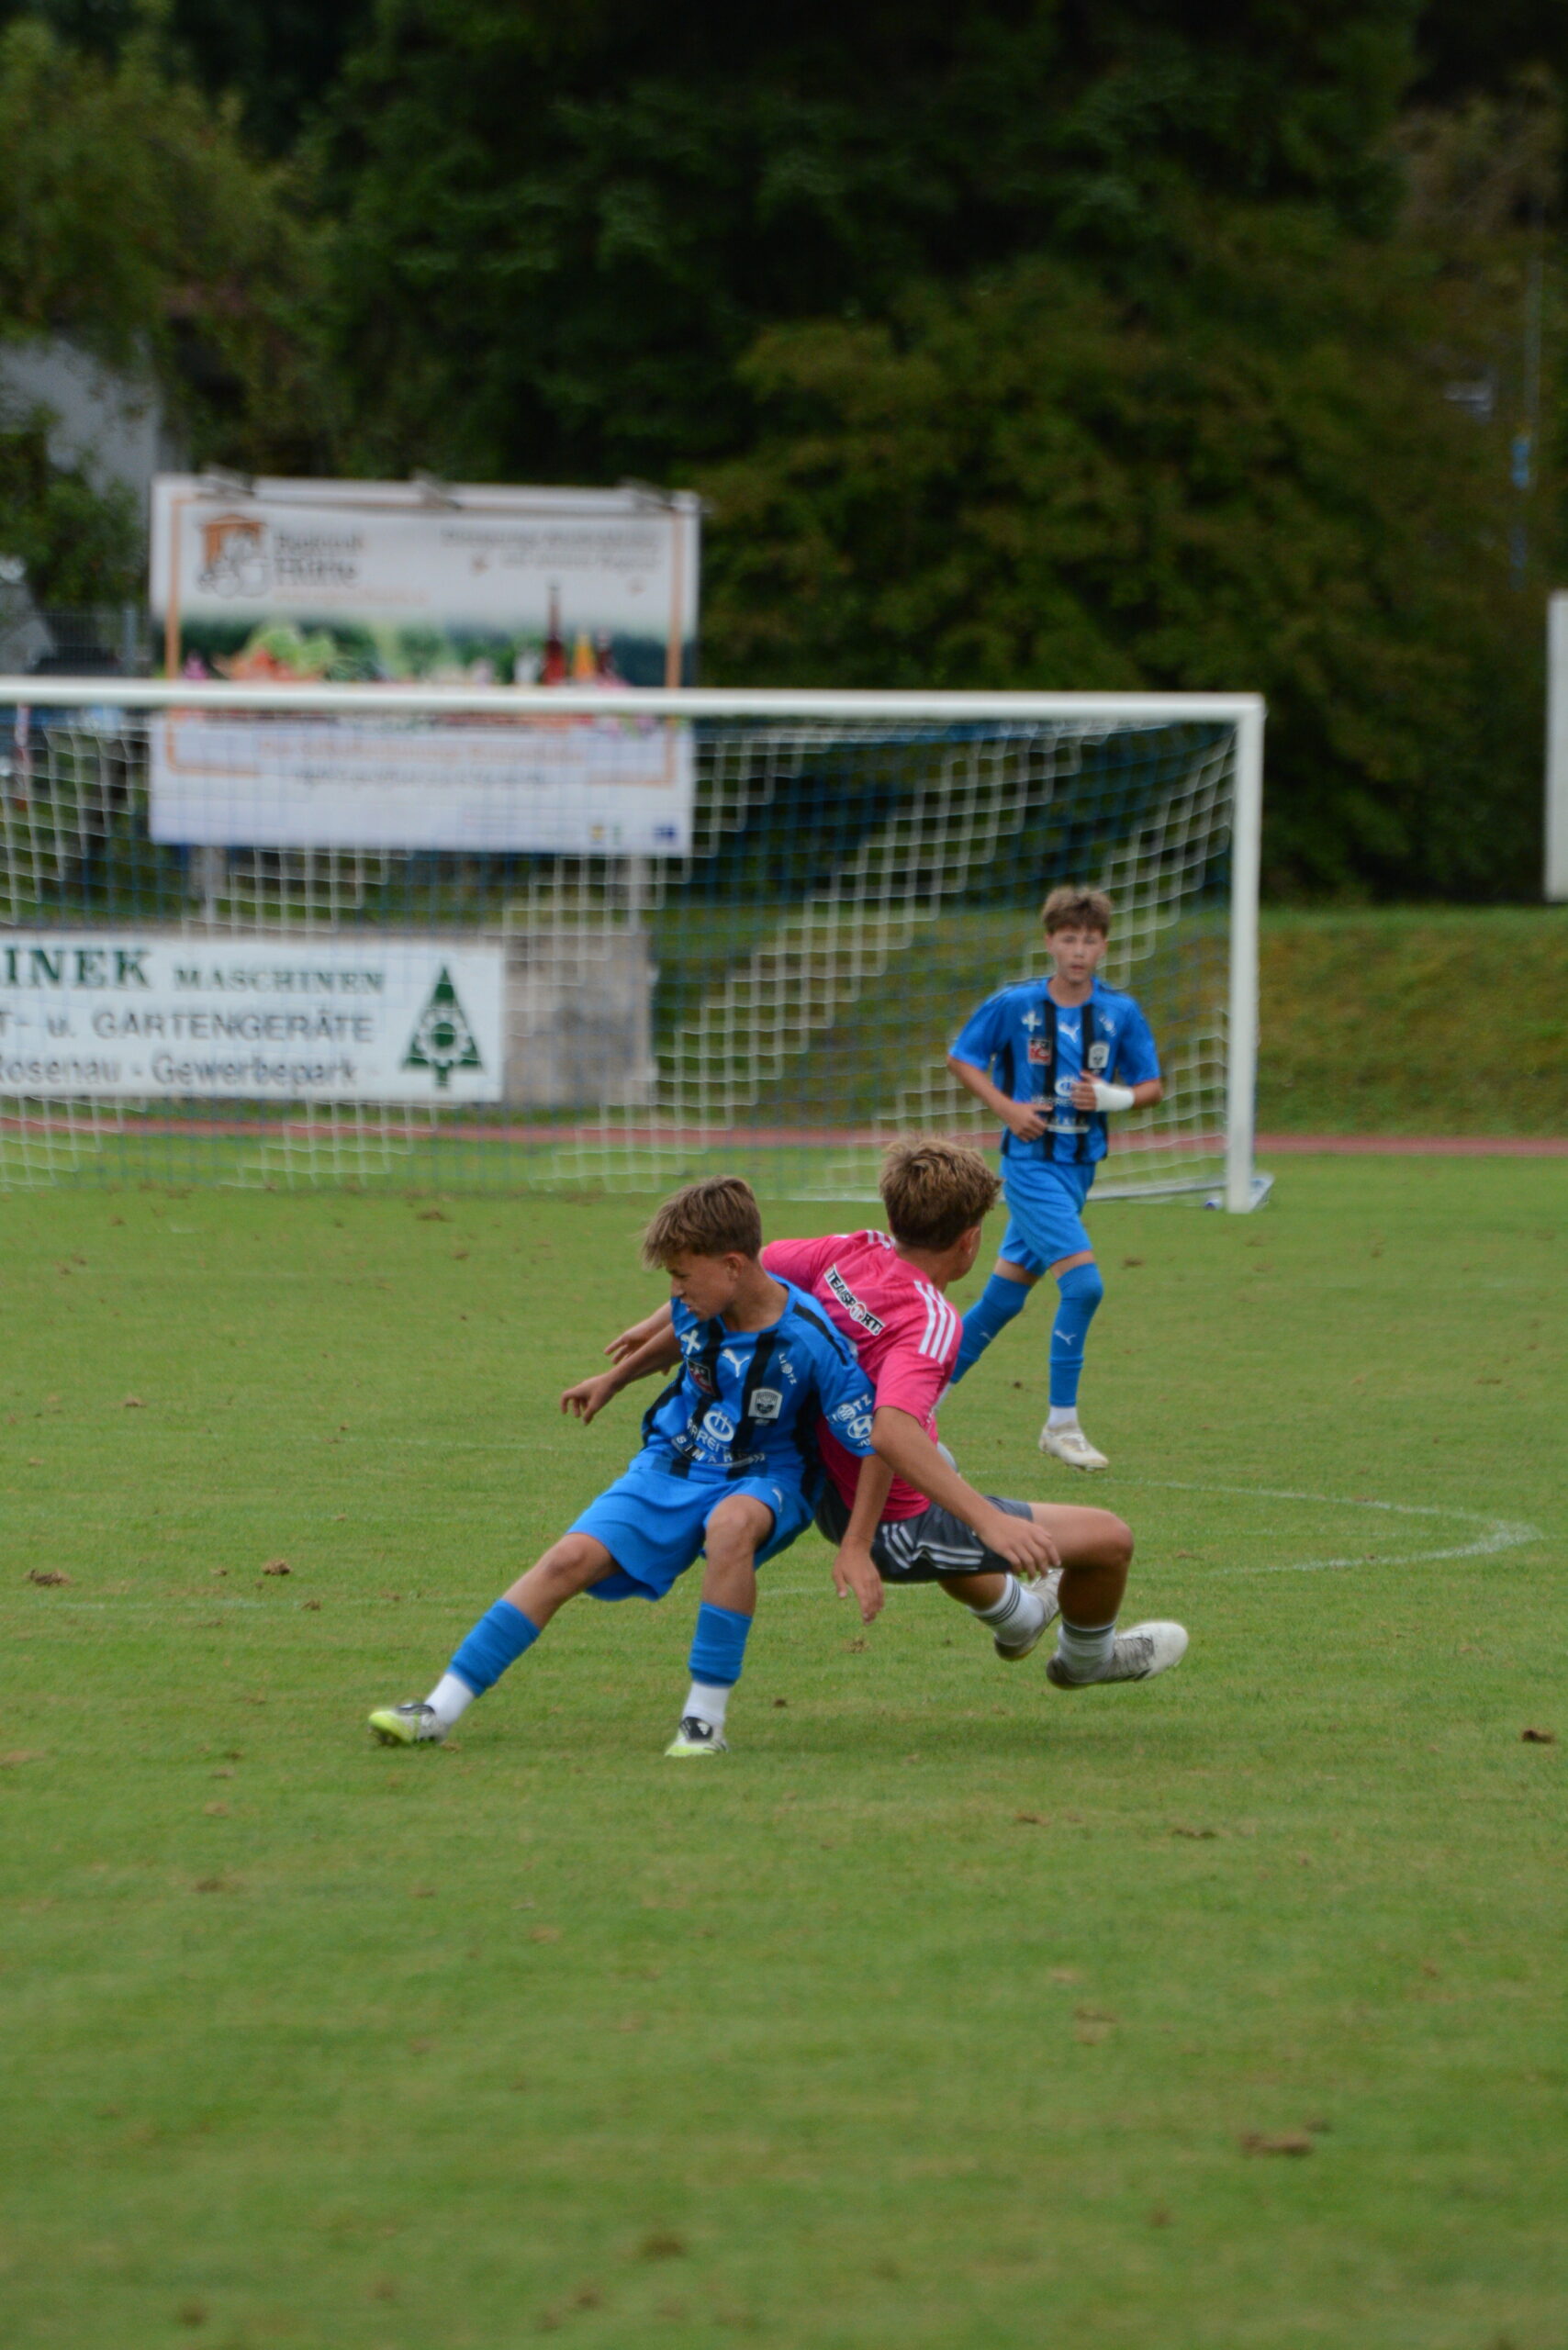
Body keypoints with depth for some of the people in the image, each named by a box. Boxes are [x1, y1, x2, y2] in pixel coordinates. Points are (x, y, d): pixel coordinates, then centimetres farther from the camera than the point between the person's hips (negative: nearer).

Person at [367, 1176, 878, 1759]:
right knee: (571, 1558, -15)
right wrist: (614, 1380, 31)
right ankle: (440, 1710, -12)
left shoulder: (810, 1342, -25)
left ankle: (706, 1718, -32)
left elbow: (871, 1445, -21)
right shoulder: (699, 1305, -8)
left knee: (732, 1524, -41)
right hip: (673, 1469, 5)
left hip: (764, 1479, -5)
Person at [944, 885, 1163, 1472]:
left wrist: (1114, 1097, -13)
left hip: (1079, 1167, 5)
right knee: (1083, 1283, -18)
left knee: (1005, 1293, 12)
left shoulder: (1121, 1013, 1)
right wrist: (1007, 1107, -11)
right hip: (1031, 1163, -5)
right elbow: (962, 1057, 3)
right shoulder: (1014, 1004, -8)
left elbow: (1151, 1084, 8)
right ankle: (1061, 1424, -8)